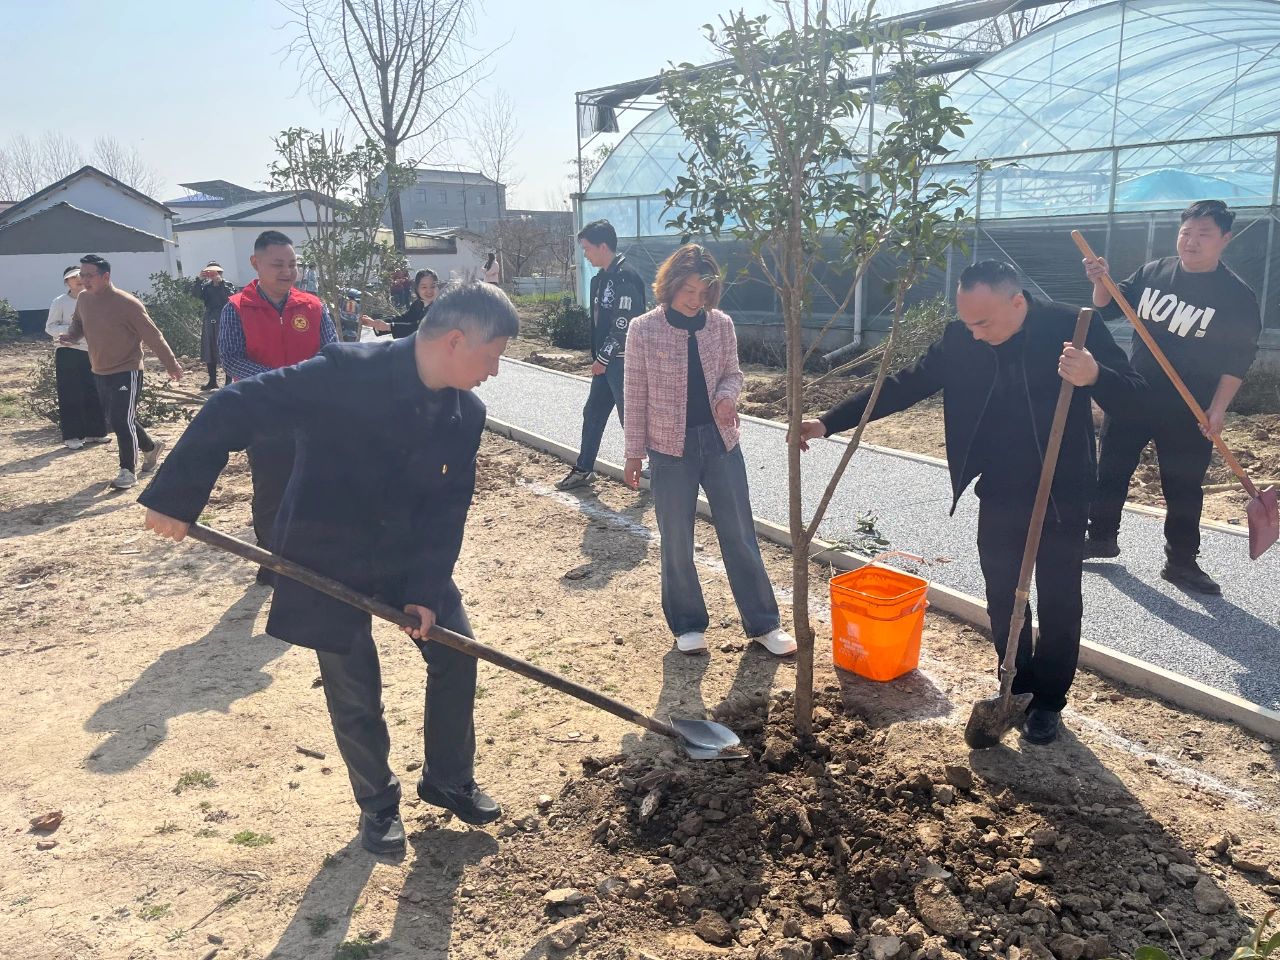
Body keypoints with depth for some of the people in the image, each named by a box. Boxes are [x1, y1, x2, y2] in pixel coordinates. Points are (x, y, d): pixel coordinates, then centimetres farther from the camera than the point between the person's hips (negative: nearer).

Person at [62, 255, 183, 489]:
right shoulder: (83, 299, 2)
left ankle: (128, 470, 0)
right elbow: (78, 323, 21)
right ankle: (150, 447, 39)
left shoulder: (127, 303, -18)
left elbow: (153, 336, -13)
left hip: (126, 372, -8)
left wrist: (171, 365, -10)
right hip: (100, 373, 8)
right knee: (115, 420, 17)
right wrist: (71, 336, -3)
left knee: (122, 421, -12)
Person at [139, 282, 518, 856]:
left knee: (456, 652, 6)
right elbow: (233, 409, -25)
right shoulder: (347, 373, -28)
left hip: (411, 555, 5)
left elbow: (449, 507, -5)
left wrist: (426, 589, -13)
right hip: (329, 560, -5)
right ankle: (378, 804, 30)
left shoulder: (466, 414, -9)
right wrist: (175, 497, -23)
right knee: (354, 690, 4)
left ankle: (449, 781, 29)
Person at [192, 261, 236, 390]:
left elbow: (231, 297, -19)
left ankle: (229, 381, -2)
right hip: (209, 323, 5)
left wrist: (220, 282, -24)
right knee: (209, 352, 8)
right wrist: (199, 280, -19)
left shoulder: (227, 285, 0)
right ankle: (212, 381, 18)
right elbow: (196, 294, -6)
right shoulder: (206, 286, 11)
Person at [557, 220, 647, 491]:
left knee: (631, 417, -2)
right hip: (606, 361, 10)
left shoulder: (625, 277, -17)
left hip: (622, 361, -10)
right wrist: (598, 357, 14)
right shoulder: (603, 278, 13)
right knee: (592, 412, 14)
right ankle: (583, 470, 25)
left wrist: (603, 358, -17)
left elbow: (624, 324, -22)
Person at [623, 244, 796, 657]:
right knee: (677, 542, 8)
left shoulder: (721, 324, -1)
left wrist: (727, 395, -14)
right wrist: (634, 453, 0)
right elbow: (636, 395, -2)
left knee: (739, 534, 8)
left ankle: (764, 623, 20)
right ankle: (688, 625, 26)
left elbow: (732, 372, 10)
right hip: (671, 448, -2)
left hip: (720, 441, 2)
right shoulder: (644, 329, -8)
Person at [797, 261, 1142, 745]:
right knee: (1002, 597, 13)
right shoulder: (961, 339, -9)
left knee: (1058, 603, 9)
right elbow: (903, 385, -4)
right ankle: (1017, 687, 34)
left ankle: (1048, 701, 28)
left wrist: (1094, 376, -38)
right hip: (998, 495, 3)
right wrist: (829, 422, -11)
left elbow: (1131, 392, -13)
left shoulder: (1073, 326, -17)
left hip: (1062, 495, -3)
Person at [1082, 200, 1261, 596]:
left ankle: (1181, 561, 19)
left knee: (1183, 487, 5)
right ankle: (1102, 538, 29)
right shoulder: (1153, 272, 1)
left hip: (1189, 411, -3)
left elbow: (1239, 358, -7)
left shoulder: (1237, 295, -9)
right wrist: (1101, 282, -11)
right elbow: (1109, 308, 10)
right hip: (1132, 395, 3)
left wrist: (1217, 408, -14)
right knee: (1111, 470, 11)